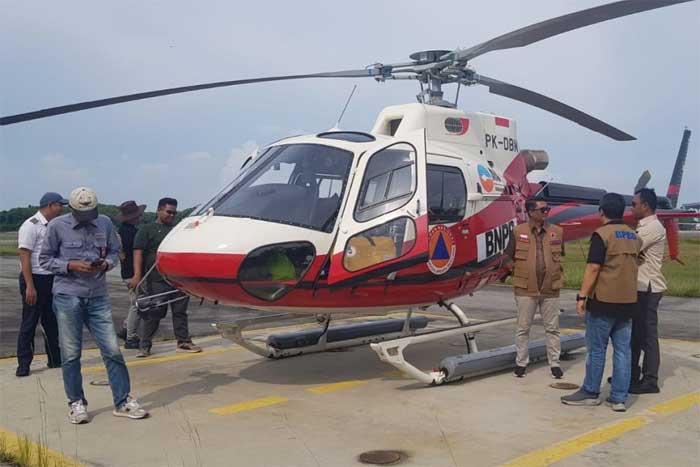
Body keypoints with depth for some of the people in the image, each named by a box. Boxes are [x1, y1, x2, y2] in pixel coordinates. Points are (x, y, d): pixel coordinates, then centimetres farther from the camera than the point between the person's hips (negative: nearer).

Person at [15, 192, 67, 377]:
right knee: (29, 323, -1)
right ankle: (23, 364, 7)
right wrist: (30, 286, -21)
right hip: (35, 279, -8)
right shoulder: (31, 226, -12)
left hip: (51, 279, 8)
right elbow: (24, 257, -17)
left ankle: (55, 359, 24)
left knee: (51, 321, 14)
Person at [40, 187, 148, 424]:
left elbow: (114, 251, 14)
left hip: (98, 296, 2)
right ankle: (76, 403, 19)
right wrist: (71, 266, -12)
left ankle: (123, 401, 10)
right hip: (68, 295, -2)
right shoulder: (58, 226, -2)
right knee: (70, 353, 5)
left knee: (112, 350, 0)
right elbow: (45, 259, 3)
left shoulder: (105, 223, 4)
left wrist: (106, 264, -8)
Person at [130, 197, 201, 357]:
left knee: (180, 311, 8)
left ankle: (183, 342, 15)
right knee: (154, 313, -2)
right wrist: (137, 275, -15)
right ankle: (144, 345, 6)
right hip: (157, 280, -5)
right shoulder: (147, 230, 5)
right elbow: (138, 252, -4)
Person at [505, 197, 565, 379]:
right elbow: (509, 257, 5)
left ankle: (554, 363, 19)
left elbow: (560, 255, 16)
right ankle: (521, 362, 18)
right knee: (523, 328, 7)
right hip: (525, 289, -1)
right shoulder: (518, 232, -3)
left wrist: (555, 273, 10)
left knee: (552, 328, 8)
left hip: (550, 289, 2)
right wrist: (520, 273, 3)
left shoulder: (557, 232, 3)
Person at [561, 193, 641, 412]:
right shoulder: (633, 236, 10)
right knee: (623, 350, 7)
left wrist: (582, 296, -12)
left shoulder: (602, 234, -11)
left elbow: (593, 268, -15)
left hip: (603, 301, -6)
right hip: (628, 301, 6)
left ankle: (590, 392, 14)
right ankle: (619, 398, 10)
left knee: (596, 349, 4)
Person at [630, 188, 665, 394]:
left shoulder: (653, 227, -16)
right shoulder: (645, 227, 17)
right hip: (640, 287, 10)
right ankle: (632, 375, 26)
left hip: (647, 288, -10)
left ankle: (650, 380, 4)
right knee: (635, 332, 16)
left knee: (647, 334, -3)